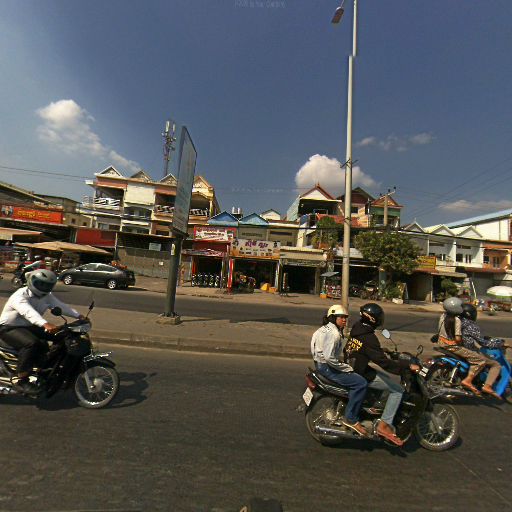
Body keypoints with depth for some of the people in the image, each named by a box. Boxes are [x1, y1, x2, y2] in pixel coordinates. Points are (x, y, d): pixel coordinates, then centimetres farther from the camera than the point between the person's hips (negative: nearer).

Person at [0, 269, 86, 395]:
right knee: (31, 343, -33)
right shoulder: (20, 296, -24)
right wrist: (46, 324, -59)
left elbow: (60, 306, -9)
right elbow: (29, 312, -42)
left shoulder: (47, 296, 0)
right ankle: (20, 379, -21)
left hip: (29, 327, 8)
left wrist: (79, 316, -24)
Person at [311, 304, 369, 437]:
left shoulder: (327, 328, 10)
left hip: (322, 364, 11)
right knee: (361, 383, -16)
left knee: (356, 377, 21)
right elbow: (329, 357, -28)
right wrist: (347, 368, -16)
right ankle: (350, 419, -4)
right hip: (327, 367, -11)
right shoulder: (334, 333, -21)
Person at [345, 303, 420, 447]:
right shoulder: (369, 338, -25)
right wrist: (407, 366, -17)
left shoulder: (356, 329, 2)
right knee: (397, 390, -2)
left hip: (351, 369, 9)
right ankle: (384, 425, 1)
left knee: (386, 377, 26)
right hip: (362, 376, -9)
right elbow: (383, 362, -24)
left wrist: (382, 351, 29)